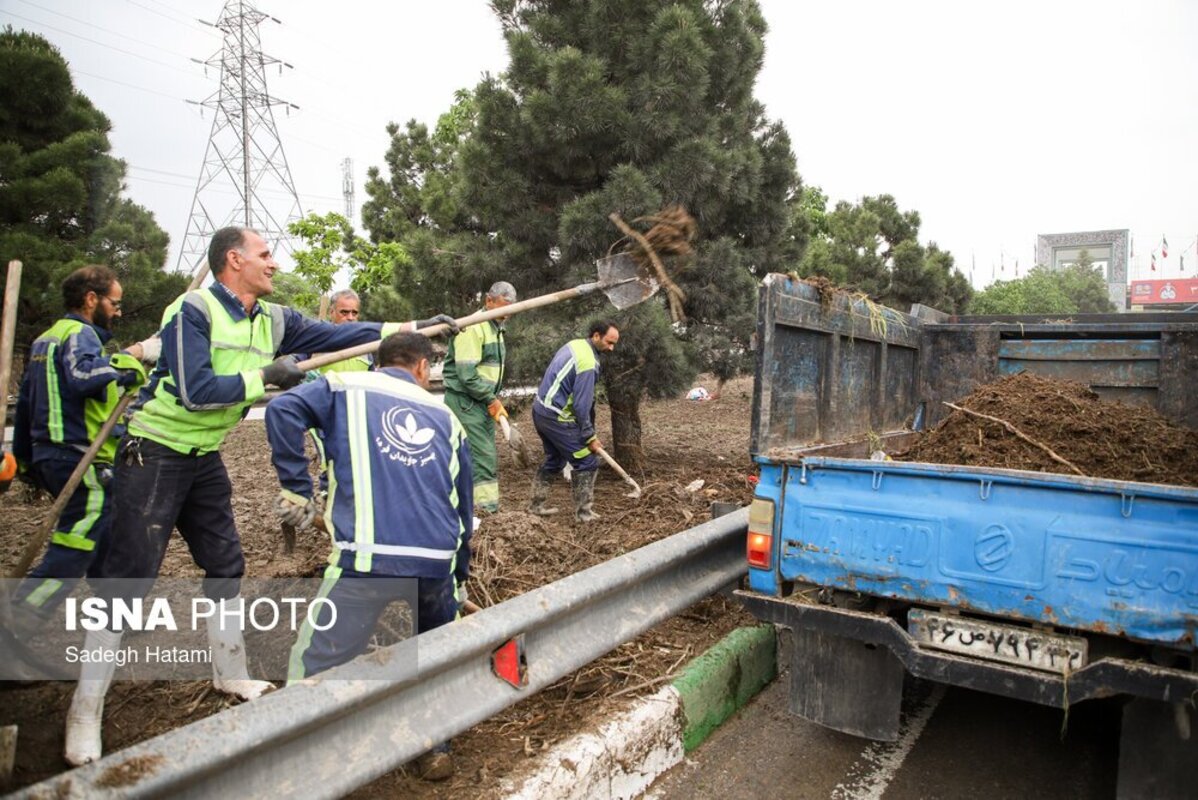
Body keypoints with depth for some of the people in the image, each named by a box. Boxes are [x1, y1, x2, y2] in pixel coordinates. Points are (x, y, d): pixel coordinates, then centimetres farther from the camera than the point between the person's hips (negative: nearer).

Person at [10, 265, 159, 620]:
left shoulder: (46, 339, 19)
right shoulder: (80, 333, -11)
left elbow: (25, 403, 22)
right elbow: (83, 375, -35)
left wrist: (25, 459, 27)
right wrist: (135, 354, -29)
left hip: (50, 455, 11)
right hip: (83, 463, -11)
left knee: (105, 547, 19)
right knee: (69, 559, -6)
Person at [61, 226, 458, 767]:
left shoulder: (273, 320, 2)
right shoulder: (192, 311, -19)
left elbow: (335, 335, 3)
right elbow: (195, 391, -28)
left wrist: (410, 327, 0)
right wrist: (265, 376, -22)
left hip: (205, 459, 8)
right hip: (154, 456, -7)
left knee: (225, 564, 14)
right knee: (129, 577, -4)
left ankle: (229, 673, 31)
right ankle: (85, 710, 10)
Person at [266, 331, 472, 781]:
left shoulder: (347, 388, 14)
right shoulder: (446, 418, 21)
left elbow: (284, 410, -6)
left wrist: (296, 488, 1)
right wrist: (459, 578, 37)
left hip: (367, 557, -4)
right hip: (437, 562, 4)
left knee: (315, 669, 8)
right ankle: (435, 749, 37)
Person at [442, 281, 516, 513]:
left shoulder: (496, 328, 16)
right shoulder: (473, 328, -16)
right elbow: (466, 373, -21)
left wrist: (494, 398, 9)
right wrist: (491, 398, -15)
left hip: (484, 400, 10)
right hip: (465, 401, -10)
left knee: (488, 456, 11)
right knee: (483, 456, -12)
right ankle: (488, 507, -10)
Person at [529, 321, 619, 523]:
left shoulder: (574, 345, 8)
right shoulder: (588, 363, -21)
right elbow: (582, 405, -20)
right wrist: (590, 436, -11)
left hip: (540, 410, 10)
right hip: (556, 417, -10)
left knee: (554, 460, 23)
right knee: (587, 462, -1)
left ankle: (537, 504, 30)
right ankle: (583, 512, 5)